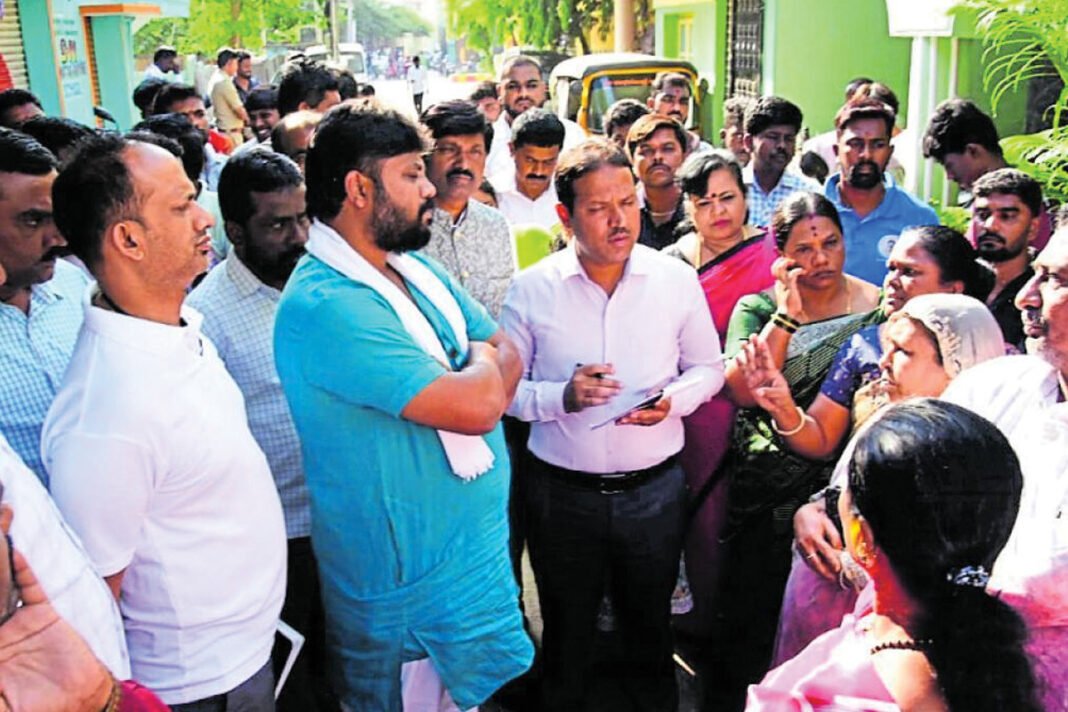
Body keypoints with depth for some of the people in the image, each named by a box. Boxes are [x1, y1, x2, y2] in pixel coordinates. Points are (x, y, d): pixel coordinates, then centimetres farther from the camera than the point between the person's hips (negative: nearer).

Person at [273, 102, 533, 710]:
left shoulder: (418, 269, 5)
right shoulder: (323, 306, -26)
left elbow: (508, 355, 6)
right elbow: (477, 404, -29)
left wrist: (470, 385, -15)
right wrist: (483, 363, -7)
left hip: (478, 545, 8)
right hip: (414, 587, -8)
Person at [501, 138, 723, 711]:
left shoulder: (676, 279, -4)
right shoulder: (531, 289, -8)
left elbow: (708, 367, 6)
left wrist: (674, 400, -15)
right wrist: (562, 396, -22)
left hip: (654, 489, 1)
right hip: (562, 493, -1)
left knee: (650, 630, 21)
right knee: (566, 636, 20)